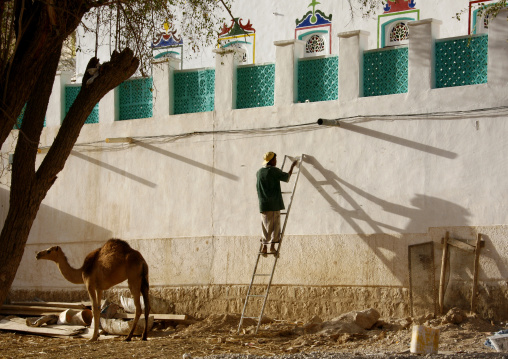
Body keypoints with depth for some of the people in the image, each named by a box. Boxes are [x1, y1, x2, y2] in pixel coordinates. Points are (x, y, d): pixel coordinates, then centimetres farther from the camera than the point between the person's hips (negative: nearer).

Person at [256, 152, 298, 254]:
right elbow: (287, 177, 3)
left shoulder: (259, 172, 8)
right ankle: (272, 246, -3)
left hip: (263, 203, 5)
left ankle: (264, 246, 3)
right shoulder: (274, 171, -9)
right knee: (275, 225, 2)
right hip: (274, 203, -5)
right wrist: (292, 166, 14)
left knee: (266, 225, 8)